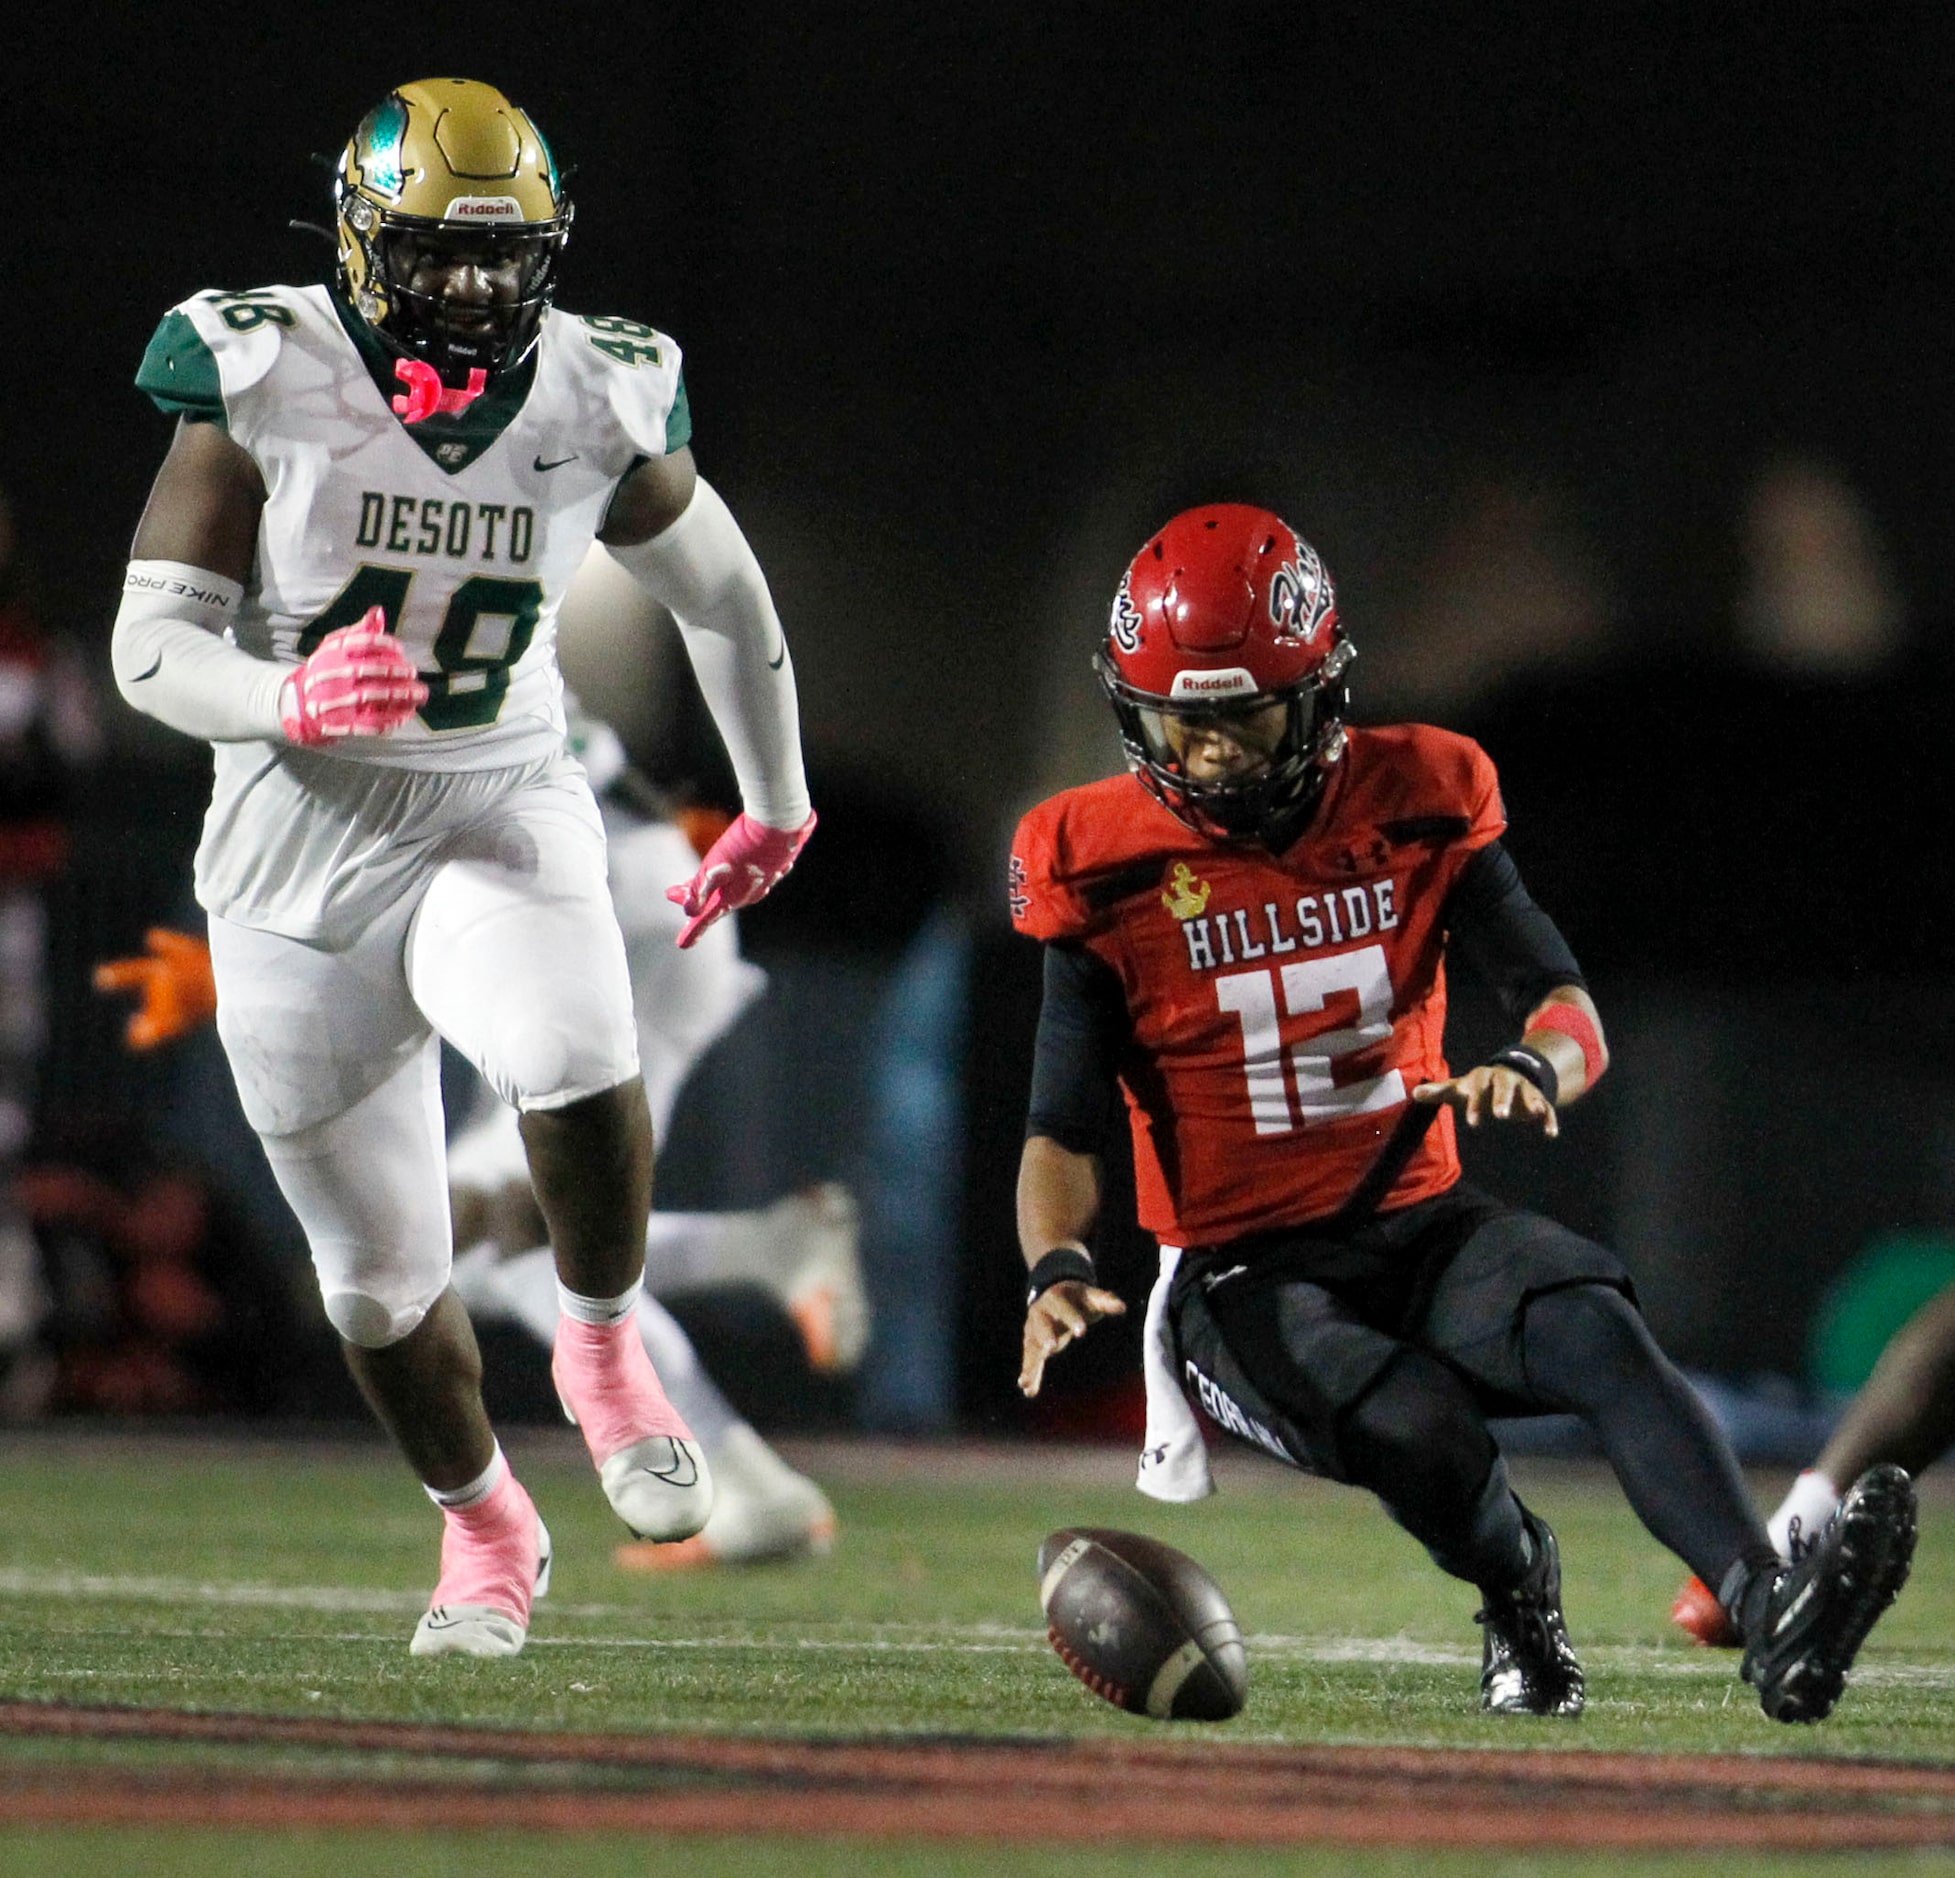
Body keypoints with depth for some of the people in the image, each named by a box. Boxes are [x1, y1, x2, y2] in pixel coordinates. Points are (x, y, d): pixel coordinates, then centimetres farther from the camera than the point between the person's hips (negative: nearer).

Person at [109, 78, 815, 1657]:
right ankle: (484, 1526, 35)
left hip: (500, 817, 0)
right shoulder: (266, 388, -12)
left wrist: (777, 807, 24)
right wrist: (292, 701, -32)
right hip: (299, 856, 0)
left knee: (579, 1071, -33)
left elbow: (722, 593, 14)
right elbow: (153, 647, -12)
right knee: (379, 1276, 7)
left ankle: (604, 1346, -4)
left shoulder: (600, 403, -5)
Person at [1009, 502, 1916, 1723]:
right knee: (1420, 1430, -34)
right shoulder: (1107, 871, -3)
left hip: (1421, 1224, 2)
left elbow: (1571, 1015, -5)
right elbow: (1065, 1132, -4)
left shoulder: (1418, 807, 2)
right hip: (1245, 1272, -2)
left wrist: (1534, 1069, -30)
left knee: (1597, 1326, -30)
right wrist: (1055, 1266, -26)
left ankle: (1770, 1615, -48)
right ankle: (1517, 1589, -1)